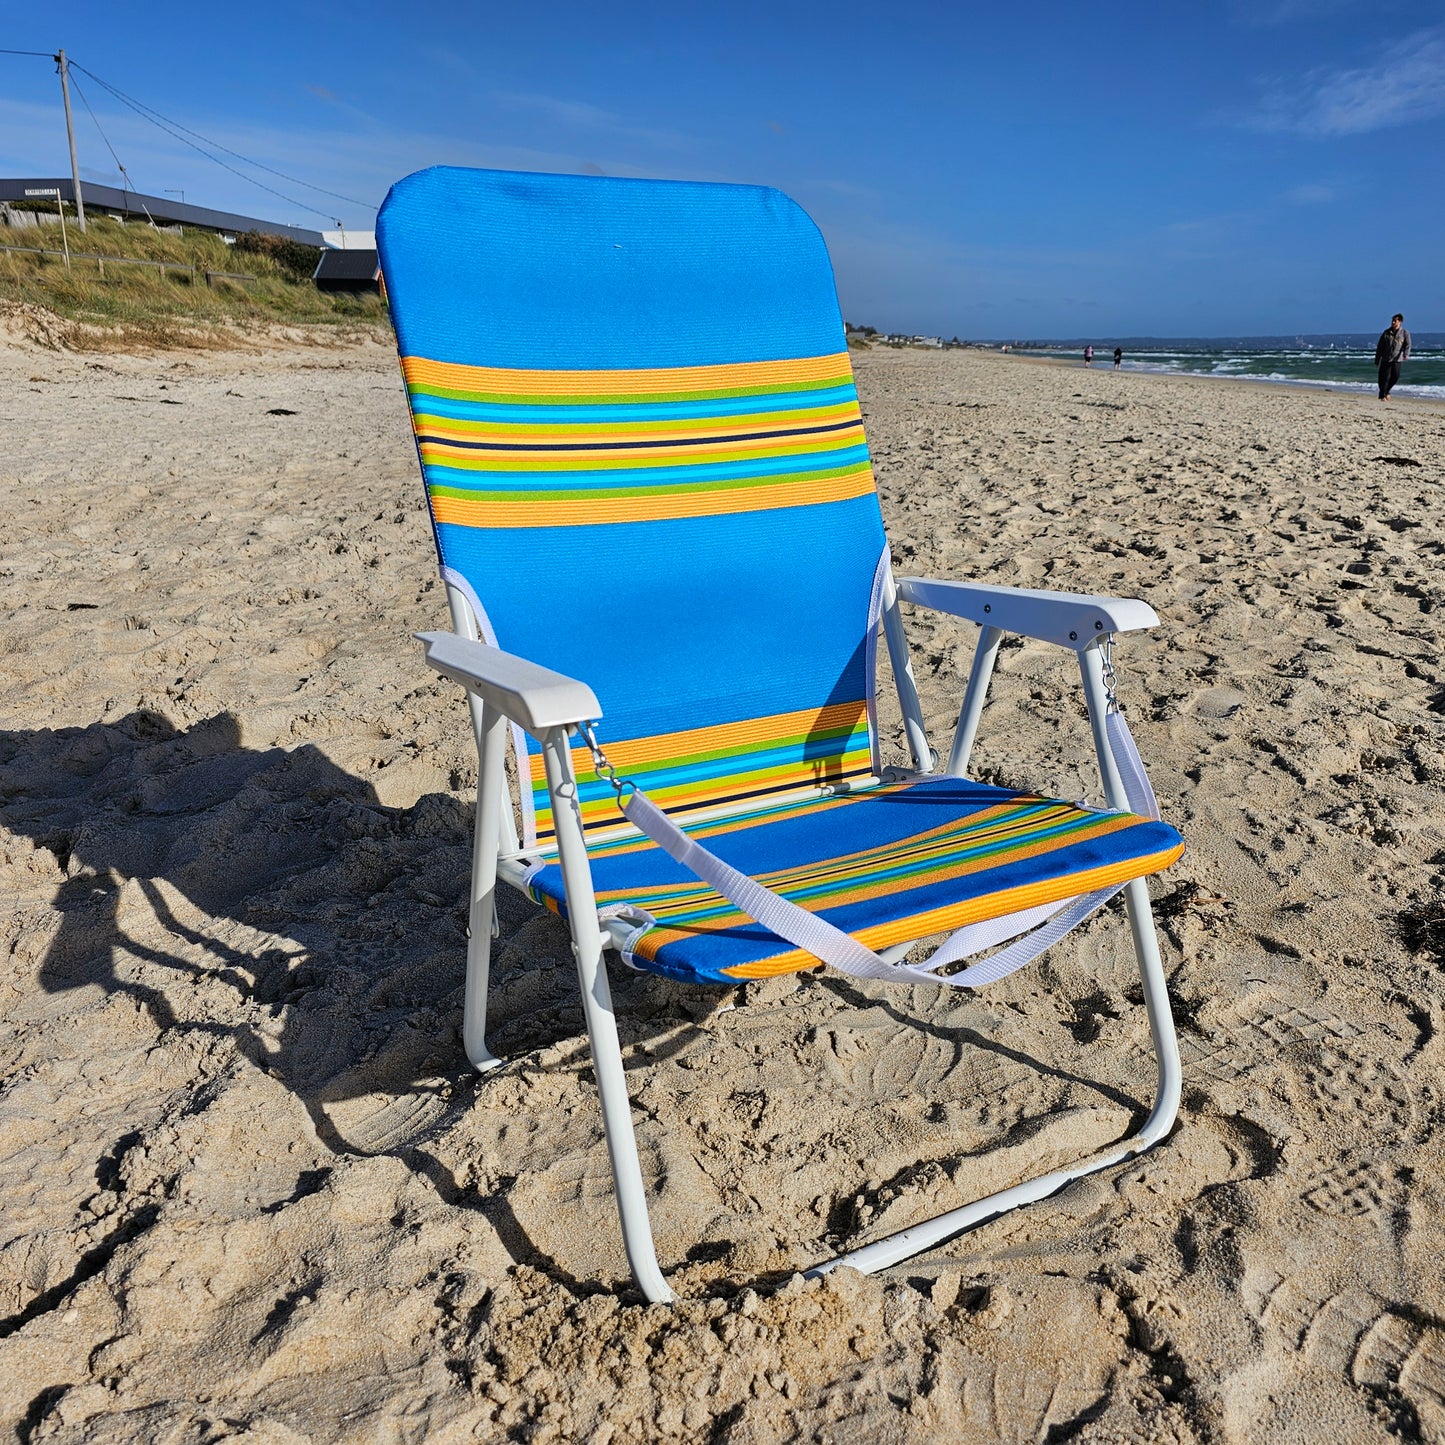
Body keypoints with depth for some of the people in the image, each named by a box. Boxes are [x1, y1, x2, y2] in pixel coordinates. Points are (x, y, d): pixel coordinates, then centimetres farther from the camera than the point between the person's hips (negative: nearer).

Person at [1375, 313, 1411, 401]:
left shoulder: (1405, 333, 3)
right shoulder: (1386, 333, 5)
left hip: (1397, 359, 0)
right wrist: (1377, 360, 6)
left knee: (1395, 376, -5)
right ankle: (1382, 395, 7)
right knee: (1385, 377, -4)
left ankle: (1386, 391, 19)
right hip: (1386, 359, 0)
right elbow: (1379, 347, 8)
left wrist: (1406, 354, -28)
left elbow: (1407, 345, -8)